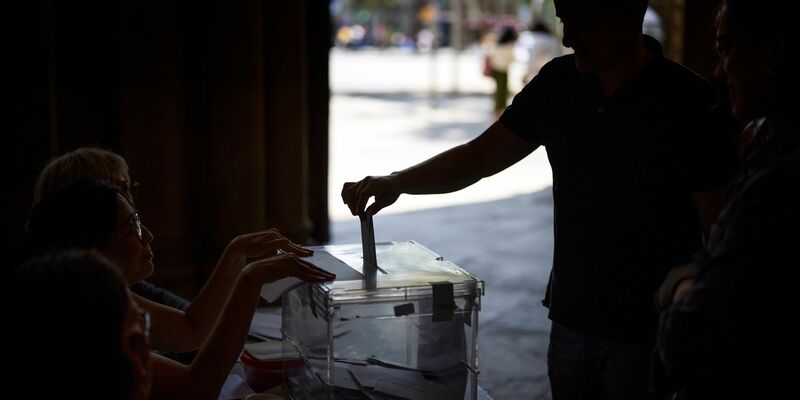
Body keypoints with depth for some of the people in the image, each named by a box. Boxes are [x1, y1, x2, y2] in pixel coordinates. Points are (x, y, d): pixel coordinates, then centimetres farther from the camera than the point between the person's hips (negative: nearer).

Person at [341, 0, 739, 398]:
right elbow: (481, 156, 5)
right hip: (571, 322, 5)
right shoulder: (560, 82, 0)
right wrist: (398, 182, -9)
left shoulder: (691, 102, -15)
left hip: (648, 336, -5)